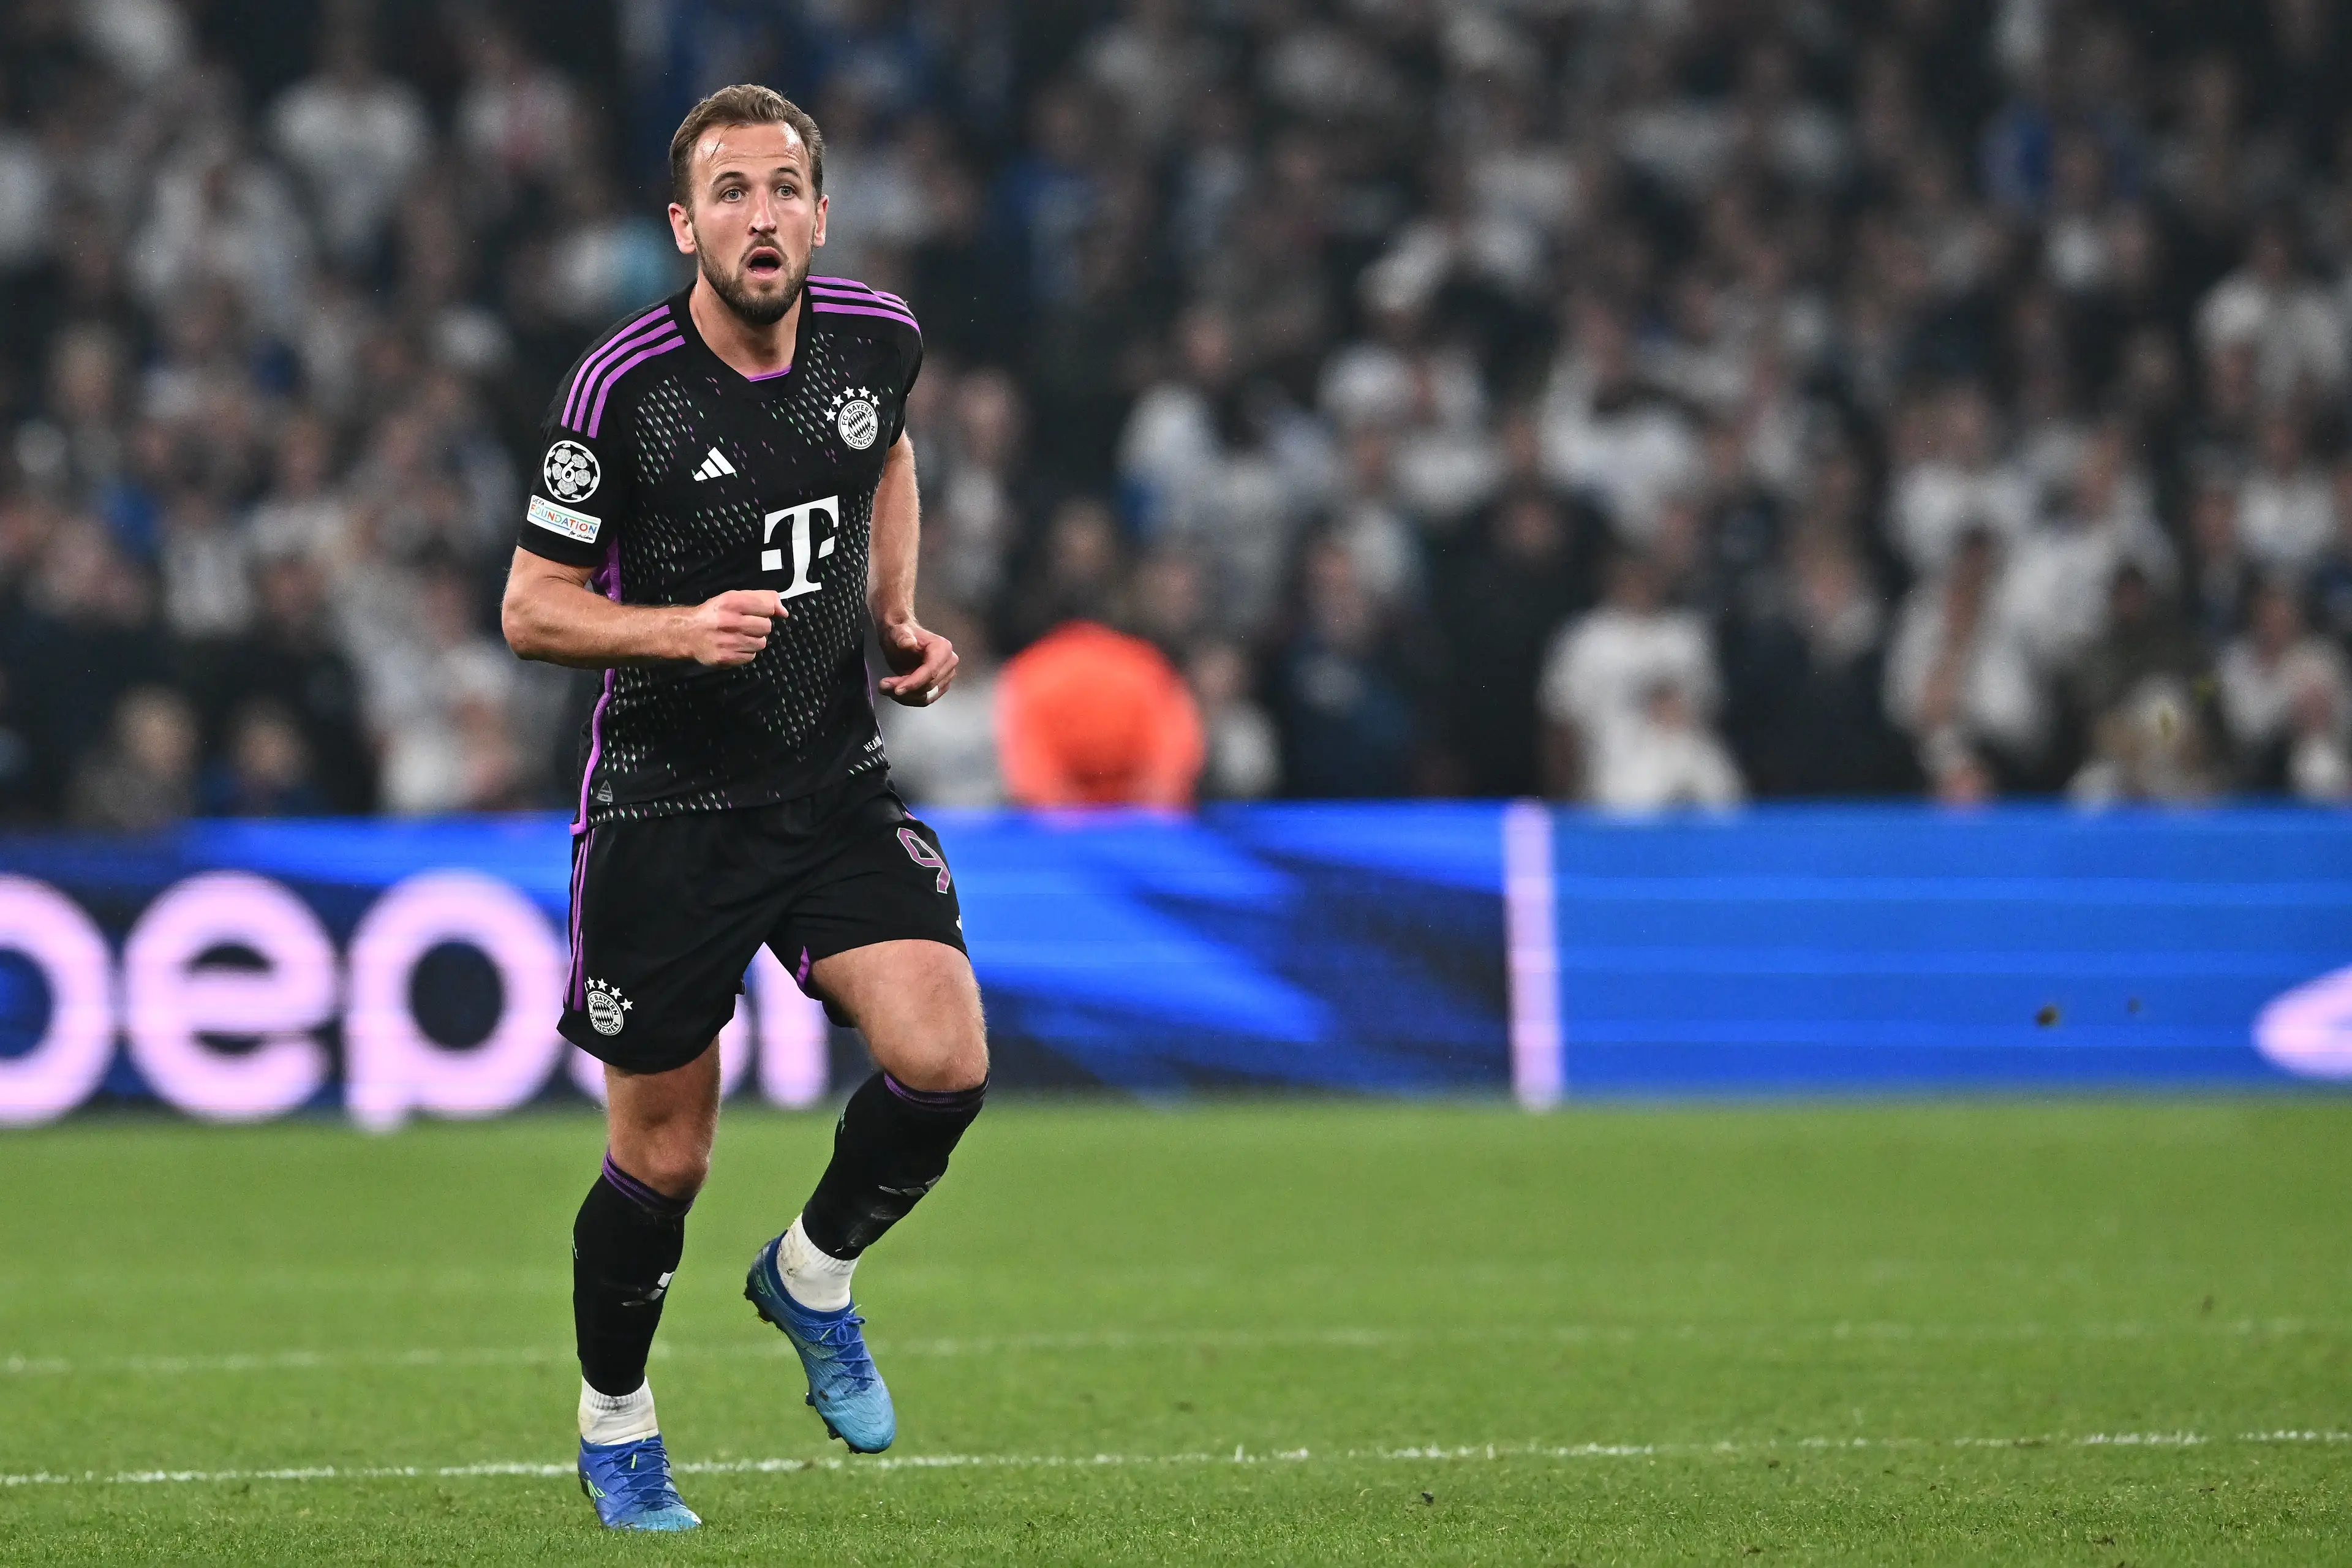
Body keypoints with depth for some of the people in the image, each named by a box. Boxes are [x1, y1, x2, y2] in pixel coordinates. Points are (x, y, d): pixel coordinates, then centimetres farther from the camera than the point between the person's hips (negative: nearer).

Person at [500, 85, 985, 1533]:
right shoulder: (623, 386, -16)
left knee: (944, 1061, -17)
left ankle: (814, 1275, 14)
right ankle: (616, 1429, 30)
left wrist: (899, 620, 9)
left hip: (839, 786, 3)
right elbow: (531, 609, -9)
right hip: (665, 809, -3)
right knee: (664, 1160, 4)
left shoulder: (877, 339, -3)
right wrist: (681, 628, -25)